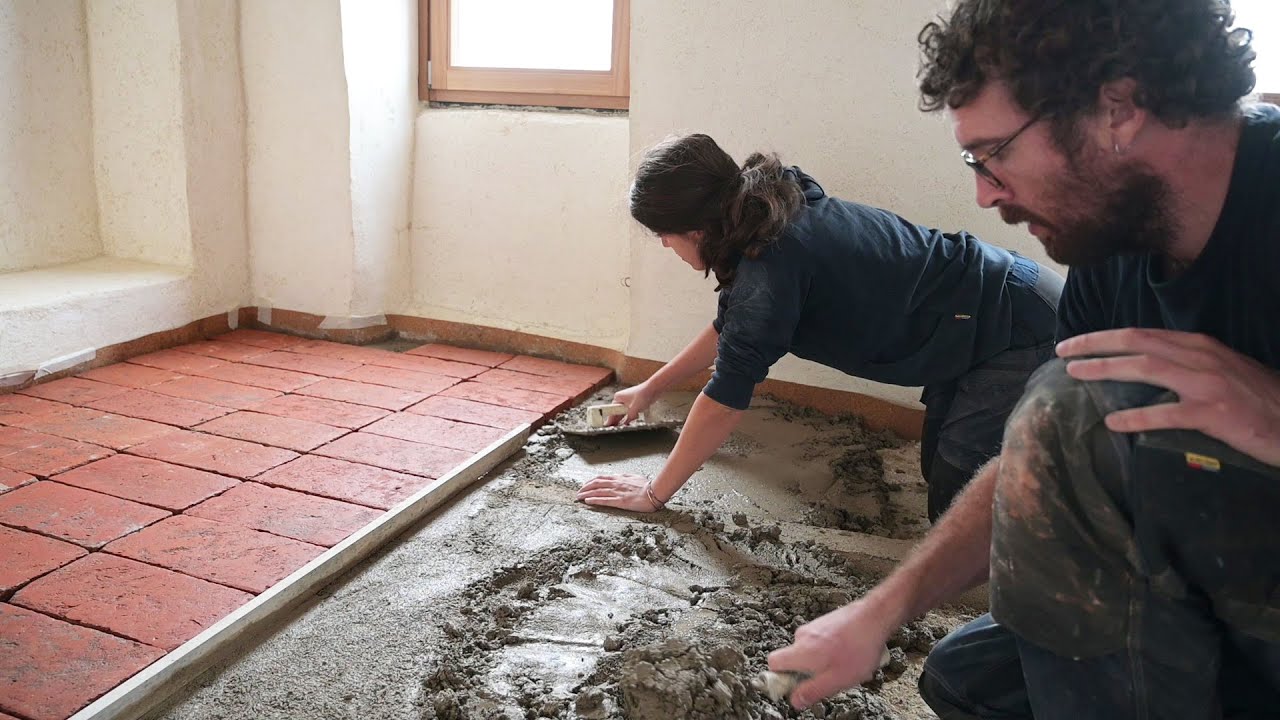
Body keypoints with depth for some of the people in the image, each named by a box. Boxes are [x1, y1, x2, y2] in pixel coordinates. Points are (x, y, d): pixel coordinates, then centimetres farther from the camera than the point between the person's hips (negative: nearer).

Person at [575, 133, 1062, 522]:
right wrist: (650, 389, 24)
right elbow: (730, 327, 16)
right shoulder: (777, 216, 2)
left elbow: (726, 396, -22)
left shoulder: (773, 265, -27)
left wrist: (654, 493, -10)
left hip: (1018, 330, -9)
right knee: (940, 475, 16)